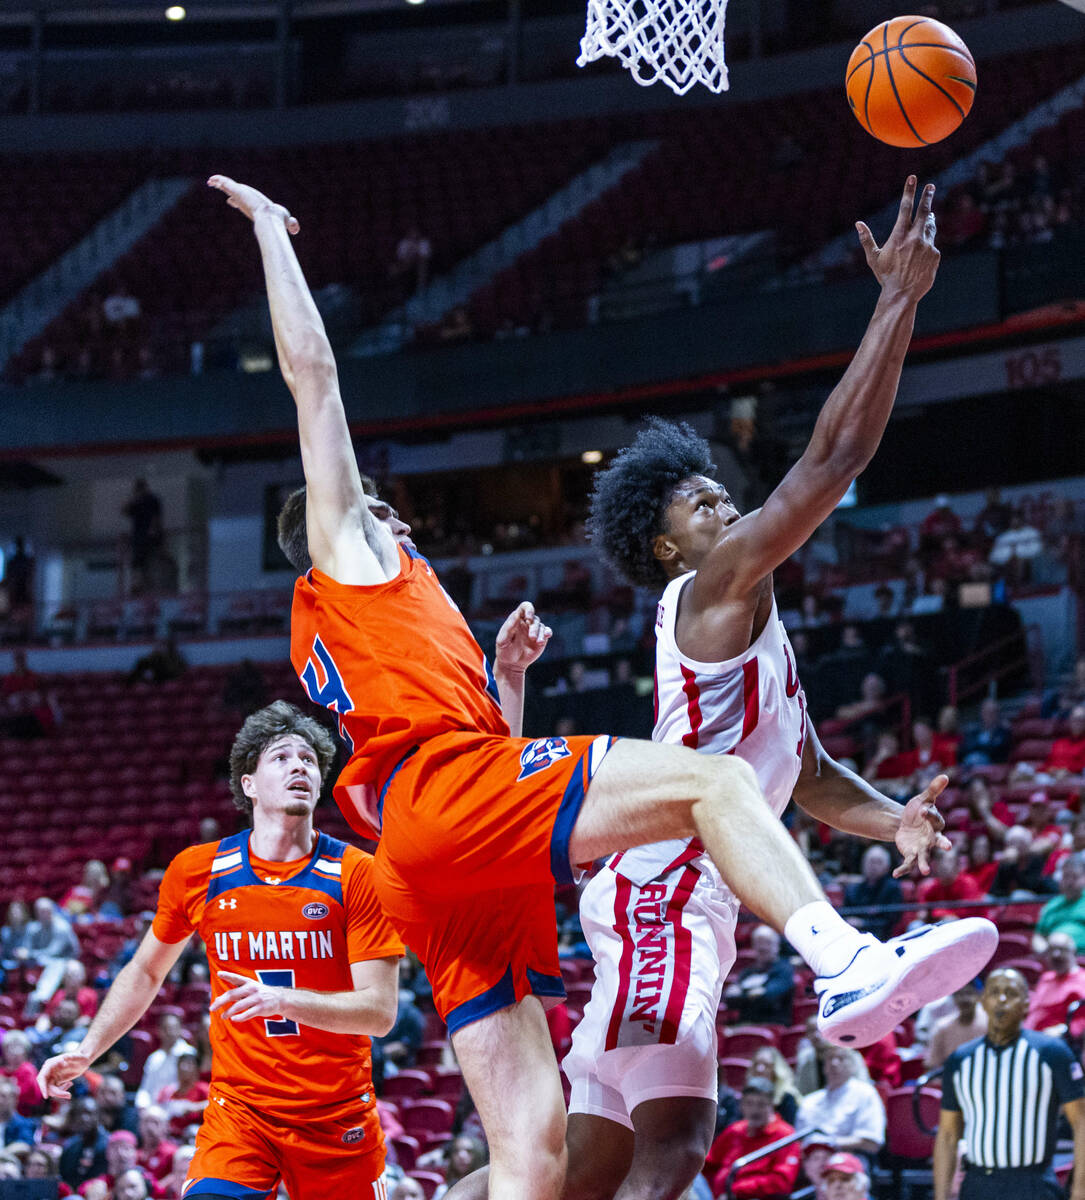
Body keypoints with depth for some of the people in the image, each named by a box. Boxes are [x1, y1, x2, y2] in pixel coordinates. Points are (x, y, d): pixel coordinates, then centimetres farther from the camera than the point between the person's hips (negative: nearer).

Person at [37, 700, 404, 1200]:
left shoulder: (357, 875, -6)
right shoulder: (195, 871, 1)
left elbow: (380, 1011, -13)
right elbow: (146, 971, 19)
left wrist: (283, 998, -27)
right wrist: (86, 1052, 10)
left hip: (338, 1118, 0)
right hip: (238, 1108, 0)